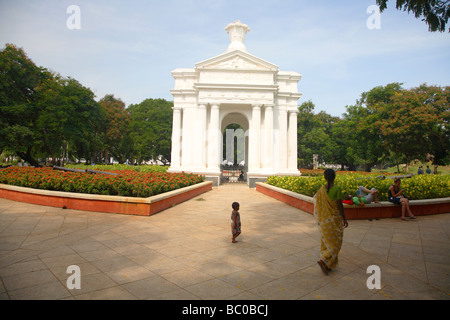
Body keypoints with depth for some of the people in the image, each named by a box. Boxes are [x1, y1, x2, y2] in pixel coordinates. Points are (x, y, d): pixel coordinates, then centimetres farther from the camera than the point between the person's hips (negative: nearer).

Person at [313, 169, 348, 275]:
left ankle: (329, 265, 25)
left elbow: (317, 204, 3)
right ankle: (324, 261, -6)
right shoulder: (337, 189, -16)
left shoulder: (321, 189, -2)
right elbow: (340, 205, -14)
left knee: (326, 241, 17)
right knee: (335, 243, 8)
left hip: (324, 220, 5)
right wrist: (344, 219, -2)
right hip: (335, 219, -5)